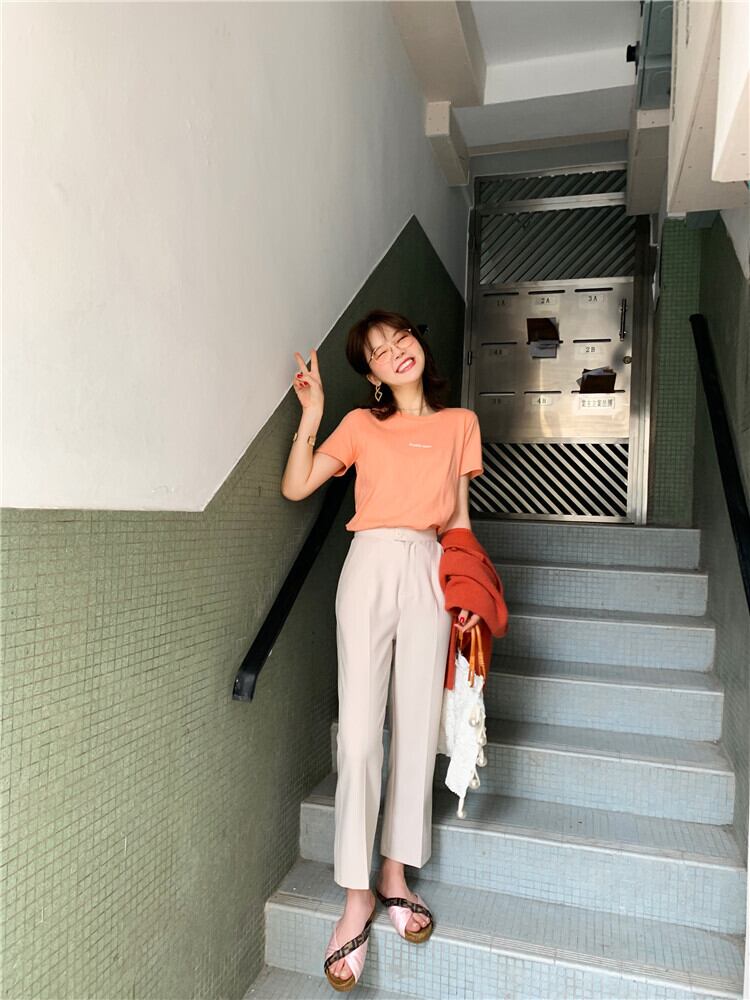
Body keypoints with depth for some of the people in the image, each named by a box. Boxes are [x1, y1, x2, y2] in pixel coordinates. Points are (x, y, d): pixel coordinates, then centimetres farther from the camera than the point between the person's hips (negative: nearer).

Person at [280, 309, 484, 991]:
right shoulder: (361, 424, 8)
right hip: (371, 564, -1)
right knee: (360, 732, -5)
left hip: (430, 571, 2)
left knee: (417, 727, 5)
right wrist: (310, 419, -8)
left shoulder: (460, 423, 13)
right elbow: (295, 487, 2)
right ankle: (357, 896, 8)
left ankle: (395, 876, 22)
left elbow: (459, 515, 14)